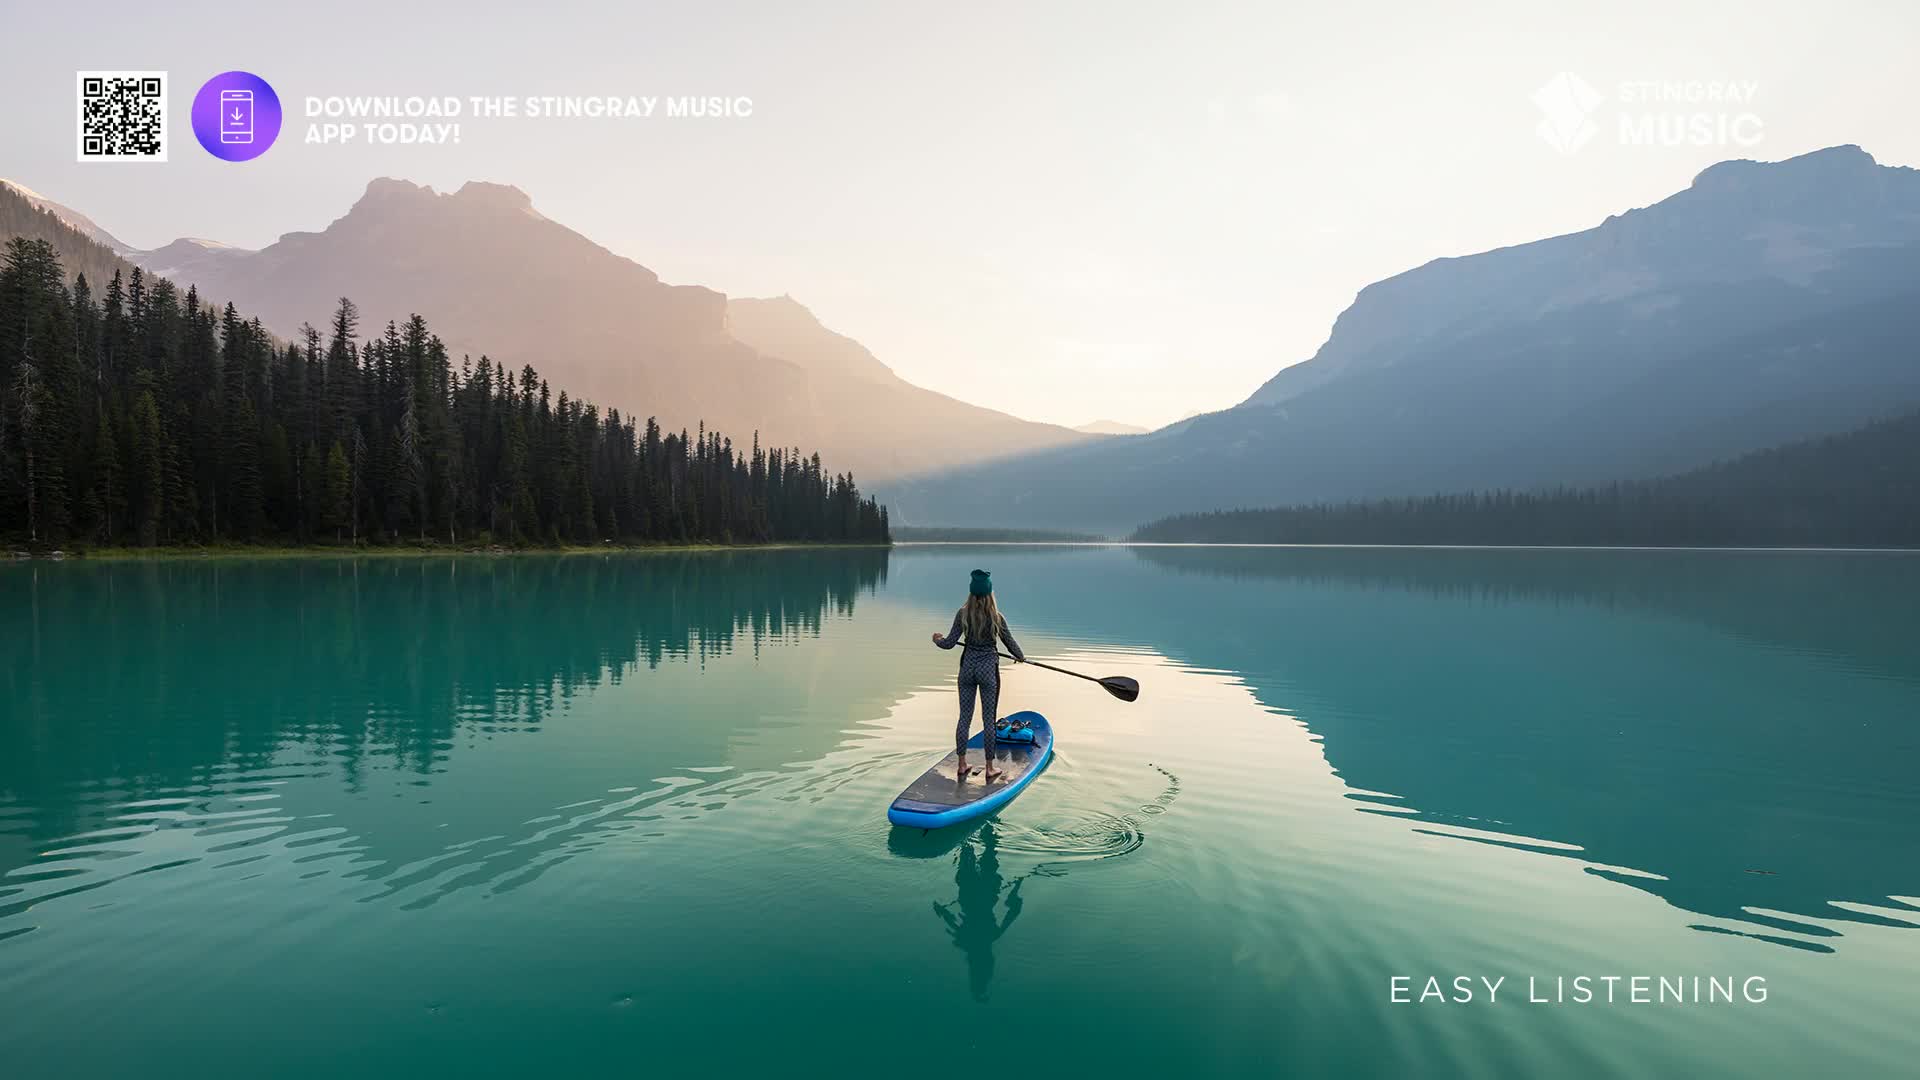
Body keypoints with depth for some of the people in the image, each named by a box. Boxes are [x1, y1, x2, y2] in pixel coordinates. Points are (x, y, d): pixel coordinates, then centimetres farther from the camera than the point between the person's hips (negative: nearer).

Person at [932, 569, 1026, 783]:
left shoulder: (963, 614, -6)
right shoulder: (996, 616, -9)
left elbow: (950, 643, -4)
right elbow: (1010, 642, 2)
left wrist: (938, 639, 18)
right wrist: (1020, 657, 22)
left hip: (968, 667, 2)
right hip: (988, 669, -2)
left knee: (965, 717, 11)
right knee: (989, 720, 6)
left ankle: (962, 767, 18)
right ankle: (989, 769, 12)